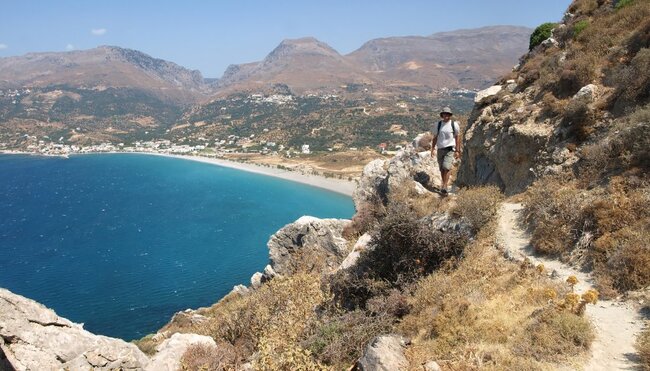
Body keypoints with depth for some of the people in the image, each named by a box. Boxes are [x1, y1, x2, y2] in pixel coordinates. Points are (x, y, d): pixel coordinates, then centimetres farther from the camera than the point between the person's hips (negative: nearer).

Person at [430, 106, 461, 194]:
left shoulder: (454, 124, 0)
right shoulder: (438, 125, 6)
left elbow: (457, 138, 4)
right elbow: (435, 138, 12)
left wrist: (457, 151, 0)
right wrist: (432, 149, 4)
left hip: (450, 149, -3)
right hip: (440, 149, 3)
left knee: (446, 167, -18)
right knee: (442, 169, 8)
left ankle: (444, 186, -16)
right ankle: (444, 185, 23)